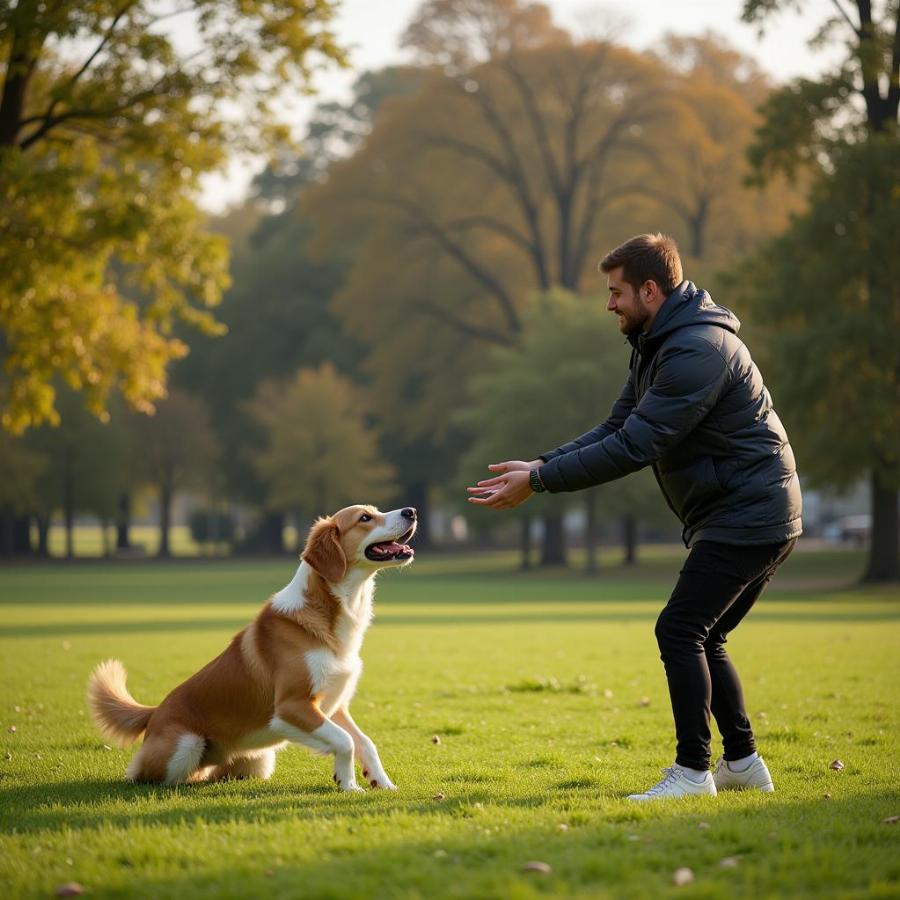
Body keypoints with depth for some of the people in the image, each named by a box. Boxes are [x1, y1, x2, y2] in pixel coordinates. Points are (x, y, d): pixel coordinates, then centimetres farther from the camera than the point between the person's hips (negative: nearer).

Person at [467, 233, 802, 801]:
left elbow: (633, 448, -24)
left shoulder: (698, 350, -21)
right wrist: (539, 465, -1)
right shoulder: (658, 345, 13)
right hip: (758, 516, 10)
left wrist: (540, 481, -20)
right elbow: (616, 430, 13)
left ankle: (693, 770, -8)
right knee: (701, 638, 13)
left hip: (748, 514, -10)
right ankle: (743, 763, 19)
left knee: (680, 630, -12)